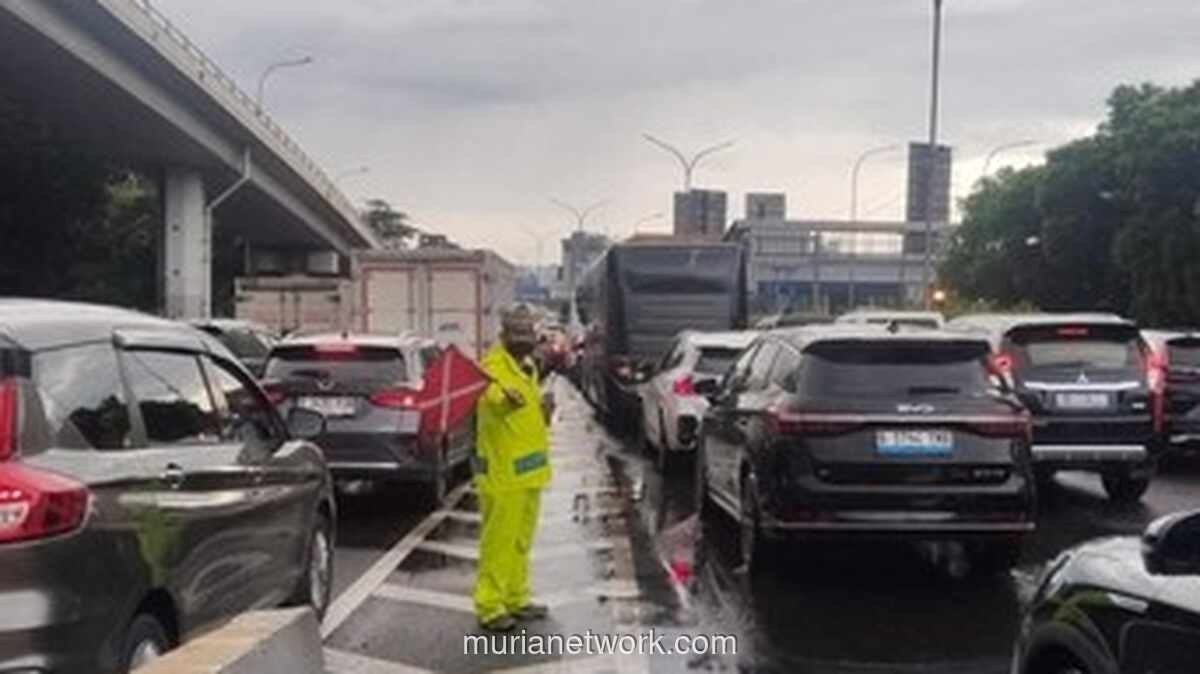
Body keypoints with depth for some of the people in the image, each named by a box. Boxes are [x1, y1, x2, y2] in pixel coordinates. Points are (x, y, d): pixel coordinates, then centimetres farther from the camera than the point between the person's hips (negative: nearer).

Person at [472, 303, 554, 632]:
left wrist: (544, 412, 5)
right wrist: (506, 400, -59)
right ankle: (489, 607, 6)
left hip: (528, 472, 9)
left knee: (521, 541, 18)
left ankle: (516, 599, 30)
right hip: (502, 473, -9)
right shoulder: (494, 367, -15)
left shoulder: (529, 367, 13)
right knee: (498, 541, -3)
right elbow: (491, 399, -38)